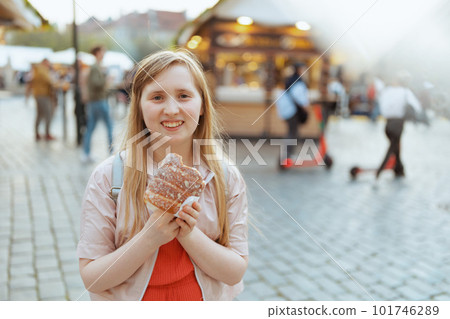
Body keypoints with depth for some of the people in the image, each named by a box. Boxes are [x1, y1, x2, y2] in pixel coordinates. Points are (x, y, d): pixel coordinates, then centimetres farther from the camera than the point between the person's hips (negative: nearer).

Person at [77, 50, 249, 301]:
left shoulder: (228, 179, -12)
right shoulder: (108, 177, -16)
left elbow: (236, 272, -11)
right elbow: (91, 278, -16)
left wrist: (189, 234, -25)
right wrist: (149, 238, -29)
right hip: (129, 301, -1)